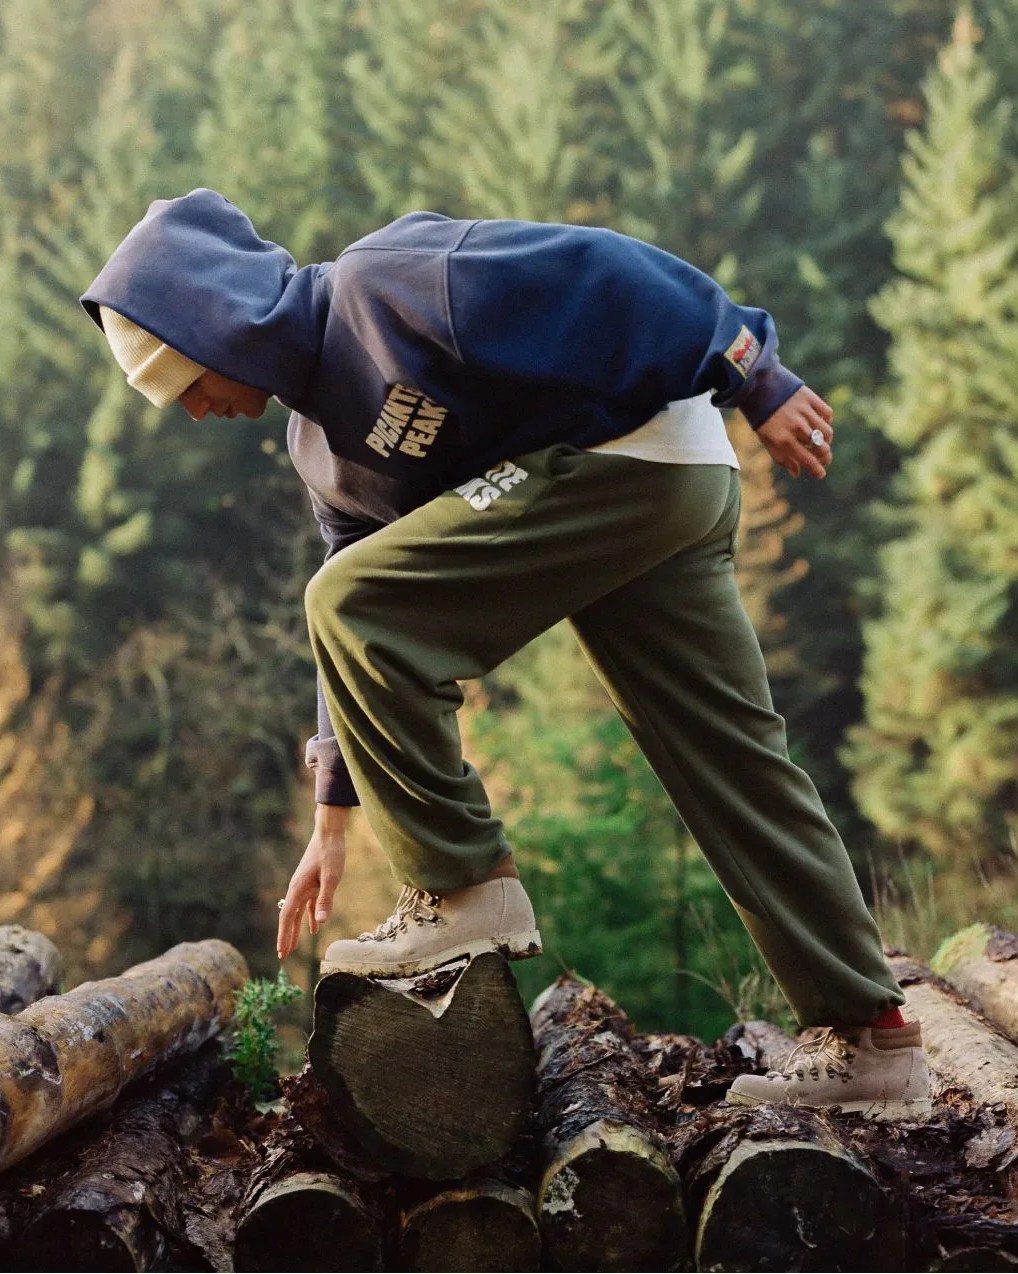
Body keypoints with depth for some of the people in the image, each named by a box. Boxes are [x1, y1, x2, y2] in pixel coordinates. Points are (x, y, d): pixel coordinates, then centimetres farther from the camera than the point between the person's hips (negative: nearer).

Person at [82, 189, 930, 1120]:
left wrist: (757, 383, -16)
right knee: (730, 764, 9)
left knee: (348, 605, -12)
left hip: (642, 446, -10)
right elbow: (372, 640, 19)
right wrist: (332, 820, 19)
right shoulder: (323, 446, 16)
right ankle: (870, 1039, 13)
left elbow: (594, 276, -17)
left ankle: (464, 892, -7)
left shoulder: (383, 285, -13)